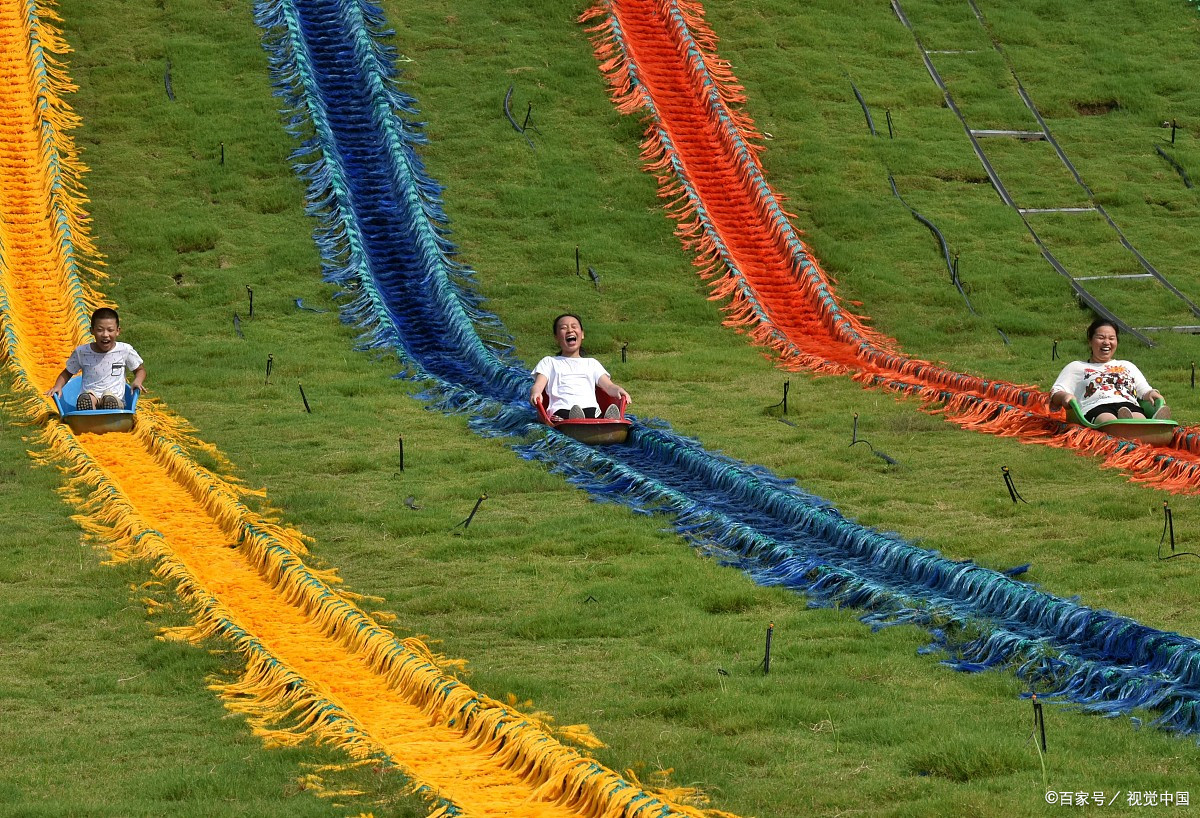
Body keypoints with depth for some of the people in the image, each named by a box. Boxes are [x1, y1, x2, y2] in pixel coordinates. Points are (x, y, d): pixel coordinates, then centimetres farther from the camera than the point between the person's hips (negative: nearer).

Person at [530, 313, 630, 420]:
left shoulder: (591, 363, 34)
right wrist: (535, 393, -17)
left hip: (590, 408, 1)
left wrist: (619, 391, -8)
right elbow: (538, 385, 11)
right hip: (562, 409, -1)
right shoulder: (549, 362, 28)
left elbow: (608, 386, 19)